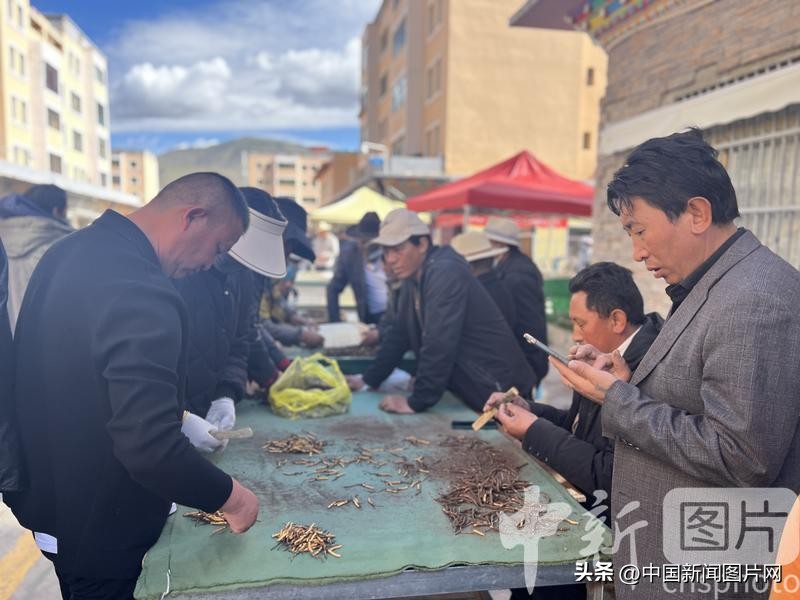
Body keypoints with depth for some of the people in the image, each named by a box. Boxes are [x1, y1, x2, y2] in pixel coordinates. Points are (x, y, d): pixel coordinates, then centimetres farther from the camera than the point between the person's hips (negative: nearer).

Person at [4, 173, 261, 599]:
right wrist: (230, 497, -20)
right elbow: (150, 449, -36)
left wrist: (175, 418, 11)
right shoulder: (142, 293, -33)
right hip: (99, 526, -8)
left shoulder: (72, 250, -2)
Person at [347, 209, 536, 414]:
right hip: (468, 389, 8)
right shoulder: (413, 279, 4)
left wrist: (416, 402, -27)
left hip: (498, 390, -8)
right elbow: (399, 334, 10)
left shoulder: (445, 273, -24)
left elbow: (438, 345, -30)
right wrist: (369, 379, 7)